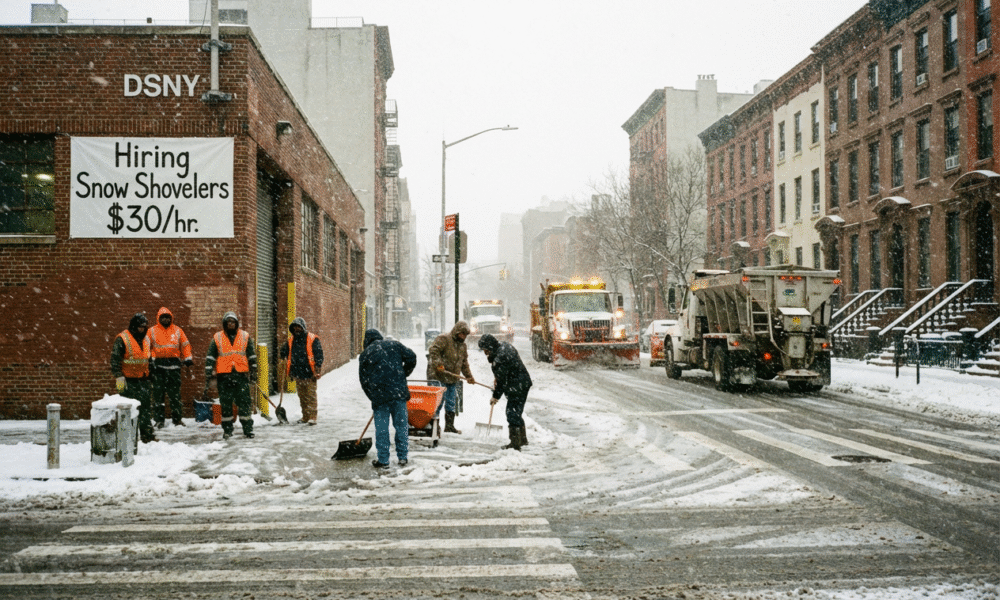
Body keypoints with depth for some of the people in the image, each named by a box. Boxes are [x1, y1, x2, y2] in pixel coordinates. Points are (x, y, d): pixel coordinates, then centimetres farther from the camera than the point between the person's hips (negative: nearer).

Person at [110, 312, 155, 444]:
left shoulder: (146, 339, 14)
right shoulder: (122, 339, -9)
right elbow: (115, 359, -13)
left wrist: (149, 376, 24)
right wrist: (119, 376, -20)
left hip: (143, 380, 6)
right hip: (128, 381, -6)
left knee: (146, 408, 6)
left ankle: (147, 435, 12)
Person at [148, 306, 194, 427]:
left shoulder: (178, 331, 12)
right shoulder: (152, 331, 7)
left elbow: (185, 346, 14)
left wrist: (188, 363, 9)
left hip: (174, 365, 1)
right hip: (158, 366, -1)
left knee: (175, 393, 3)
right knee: (158, 393, -2)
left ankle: (177, 418, 11)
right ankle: (159, 420, 4)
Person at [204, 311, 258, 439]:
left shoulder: (245, 336, 9)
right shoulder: (217, 338, 7)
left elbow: (252, 355, 14)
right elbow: (210, 357, 8)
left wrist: (253, 371, 9)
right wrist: (209, 375, 3)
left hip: (241, 374, 0)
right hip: (224, 375, 0)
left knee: (244, 402, 0)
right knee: (225, 404, 5)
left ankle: (248, 428, 8)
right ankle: (227, 430, 14)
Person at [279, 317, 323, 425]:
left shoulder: (312, 339, -5)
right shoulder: (291, 340, 12)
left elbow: (319, 355, -7)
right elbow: (286, 353, 26)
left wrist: (317, 370, -12)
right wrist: (282, 352, 4)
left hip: (309, 374, -6)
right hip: (297, 374, 6)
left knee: (311, 395, -6)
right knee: (302, 396, 11)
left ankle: (312, 417, -4)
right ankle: (305, 416, 19)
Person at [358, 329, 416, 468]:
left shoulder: (364, 355, 9)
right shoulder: (393, 345, 10)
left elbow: (364, 380, 11)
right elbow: (411, 357, 6)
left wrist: (372, 397, 21)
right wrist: (404, 374, 19)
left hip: (379, 395, -1)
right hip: (399, 393, 1)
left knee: (381, 429, 6)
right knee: (401, 425, 9)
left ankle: (383, 460, 10)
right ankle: (402, 457, 13)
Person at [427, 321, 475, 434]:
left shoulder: (462, 345, 18)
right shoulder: (443, 339, -9)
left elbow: (464, 363, 23)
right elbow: (433, 351, -20)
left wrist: (469, 376, 15)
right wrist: (438, 364, -29)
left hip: (452, 378, 8)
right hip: (439, 377, -8)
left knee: (451, 403, 12)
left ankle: (449, 426, 22)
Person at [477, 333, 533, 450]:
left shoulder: (500, 357, -25)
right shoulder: (503, 346, 7)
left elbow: (502, 379, -19)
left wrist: (496, 396, -10)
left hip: (517, 387, -11)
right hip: (524, 383, 11)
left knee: (512, 413, -6)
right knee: (516, 412, 19)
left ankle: (515, 443, -2)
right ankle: (522, 439, 29)